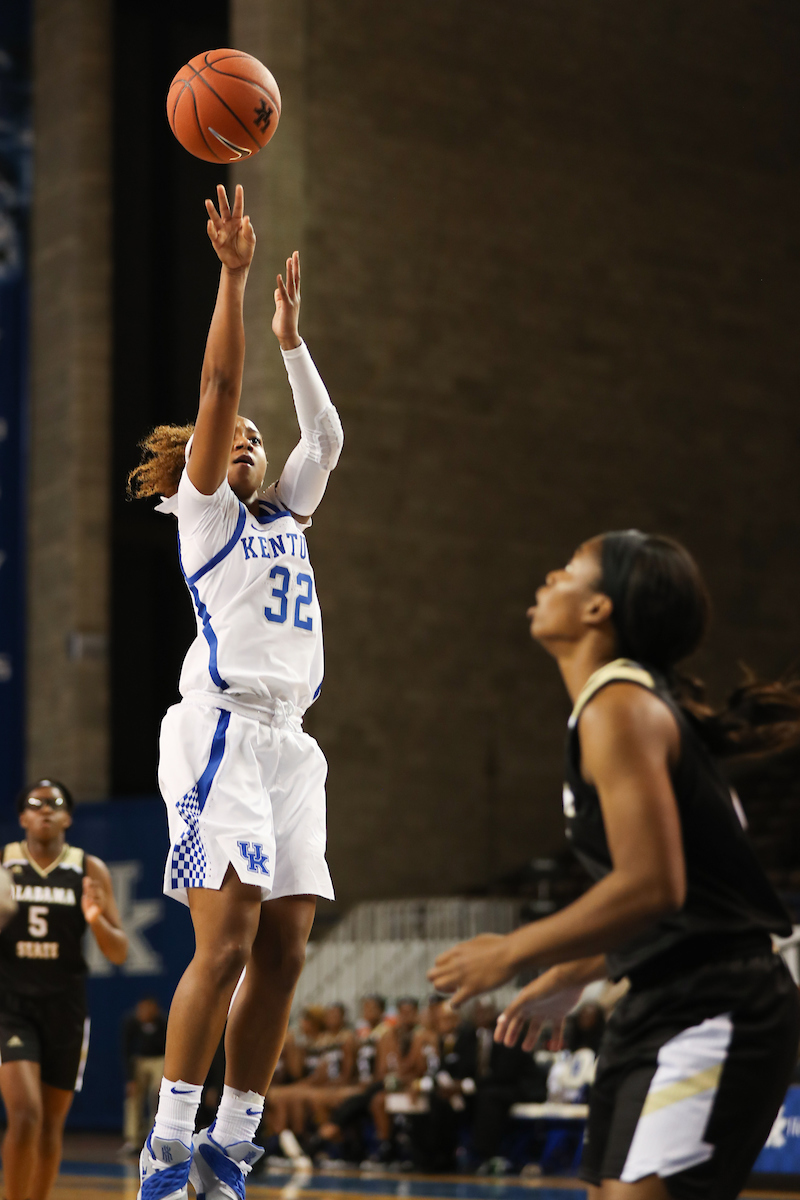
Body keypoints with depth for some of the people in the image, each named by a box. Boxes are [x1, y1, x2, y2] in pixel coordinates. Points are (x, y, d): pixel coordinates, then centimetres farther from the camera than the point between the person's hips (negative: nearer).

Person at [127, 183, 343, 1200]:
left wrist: (292, 338, 28)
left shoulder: (282, 514, 25)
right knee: (225, 943, -15)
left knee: (284, 947, 0)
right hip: (221, 727, -7)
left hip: (289, 737, 7)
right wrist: (232, 275, -6)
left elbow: (325, 436, 29)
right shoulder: (202, 507, 7)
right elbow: (217, 386, -2)